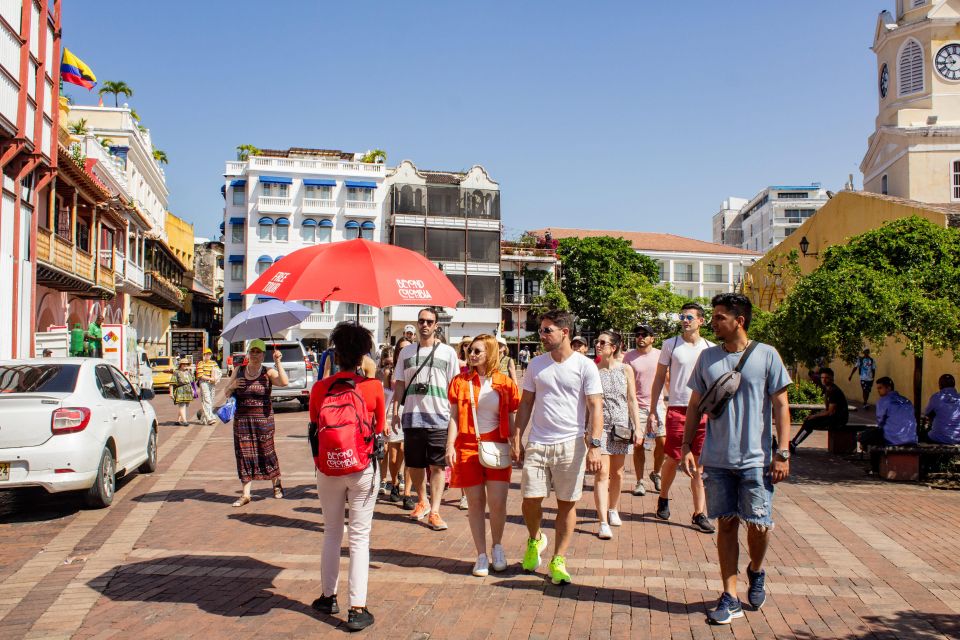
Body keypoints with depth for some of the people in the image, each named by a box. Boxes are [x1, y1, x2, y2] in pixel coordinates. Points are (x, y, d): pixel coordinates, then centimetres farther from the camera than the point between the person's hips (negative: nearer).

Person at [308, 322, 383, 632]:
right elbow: (379, 429, 1)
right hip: (362, 469, -2)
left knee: (331, 533, 18)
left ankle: (328, 597, 30)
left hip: (328, 469, 2)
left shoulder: (319, 388, -5)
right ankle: (357, 610, 4)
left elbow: (314, 428, 5)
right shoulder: (374, 387, -9)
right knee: (359, 537, 4)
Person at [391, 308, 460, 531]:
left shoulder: (447, 352, 4)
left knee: (437, 466, -3)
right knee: (414, 465, 11)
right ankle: (422, 501, 32)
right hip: (412, 417, 3)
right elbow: (399, 384, 13)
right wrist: (395, 411, 5)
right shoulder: (406, 352, 11)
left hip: (439, 418, -3)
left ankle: (434, 512, 0)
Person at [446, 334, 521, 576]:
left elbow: (510, 418, 8)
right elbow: (454, 416, 3)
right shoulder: (461, 381, 5)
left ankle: (497, 546, 20)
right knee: (475, 502, 4)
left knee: (497, 501, -7)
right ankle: (481, 555, 15)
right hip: (468, 446, 1)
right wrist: (450, 446, -6)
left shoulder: (504, 382, 4)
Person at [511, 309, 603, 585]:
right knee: (530, 499, 0)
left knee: (567, 503, 5)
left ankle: (558, 560, 18)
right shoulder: (536, 364, 7)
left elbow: (595, 407, -6)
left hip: (571, 444, -2)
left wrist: (594, 445, -15)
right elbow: (525, 404, 11)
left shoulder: (585, 366, -4)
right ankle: (535, 539, 30)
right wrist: (516, 439, 5)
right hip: (537, 444, 3)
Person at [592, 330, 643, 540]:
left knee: (617, 472, 13)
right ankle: (603, 522, -10)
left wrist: (638, 427, -4)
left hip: (621, 425, 2)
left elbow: (632, 400, 3)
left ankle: (613, 510, 35)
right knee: (601, 473, -9)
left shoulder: (625, 370, 1)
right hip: (599, 425, -2)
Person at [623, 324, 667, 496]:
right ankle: (639, 482, 10)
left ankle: (656, 473, 23)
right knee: (638, 444, 1)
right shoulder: (629, 357, 0)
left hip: (658, 405, 1)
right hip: (637, 406, -1)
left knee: (662, 442, 0)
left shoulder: (660, 355, 3)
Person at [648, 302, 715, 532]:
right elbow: (659, 379, 4)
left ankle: (699, 514, 9)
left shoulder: (710, 348, 7)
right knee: (673, 460, 5)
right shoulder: (670, 345, 2)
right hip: (677, 410, -2)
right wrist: (652, 412, -2)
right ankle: (663, 498, 31)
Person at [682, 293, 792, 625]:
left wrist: (782, 453, -7)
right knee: (726, 524, 6)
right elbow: (695, 405, 11)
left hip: (756, 460, -2)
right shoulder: (707, 358, 6)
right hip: (717, 460, 3)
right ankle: (730, 597, 15)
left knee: (759, 525, 0)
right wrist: (686, 447, 4)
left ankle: (756, 571, 32)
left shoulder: (766, 355, -3)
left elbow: (781, 405, -2)